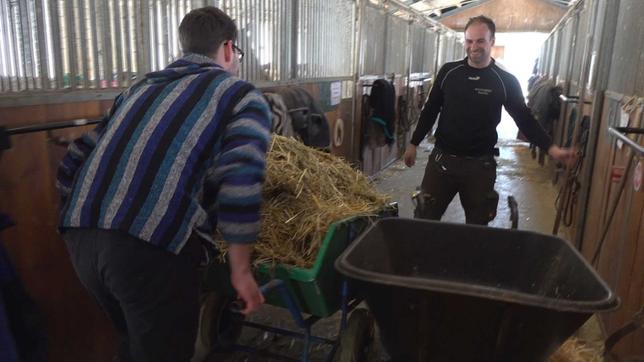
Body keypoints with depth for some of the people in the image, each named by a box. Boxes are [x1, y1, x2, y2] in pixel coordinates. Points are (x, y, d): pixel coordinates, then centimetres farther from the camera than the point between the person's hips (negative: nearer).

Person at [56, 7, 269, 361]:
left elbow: (71, 166, 23)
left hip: (78, 235, 7)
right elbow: (240, 185, -9)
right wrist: (240, 270, 0)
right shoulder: (242, 95, 8)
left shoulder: (141, 87, 25)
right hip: (152, 246, -6)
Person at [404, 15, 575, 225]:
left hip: (480, 165, -1)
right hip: (442, 159, 1)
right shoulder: (448, 72, 2)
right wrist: (413, 144, 10)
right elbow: (430, 110, 9)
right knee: (426, 219, 6)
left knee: (477, 225, 9)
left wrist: (552, 149, -8)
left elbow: (524, 119, 2)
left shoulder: (506, 81, -2)